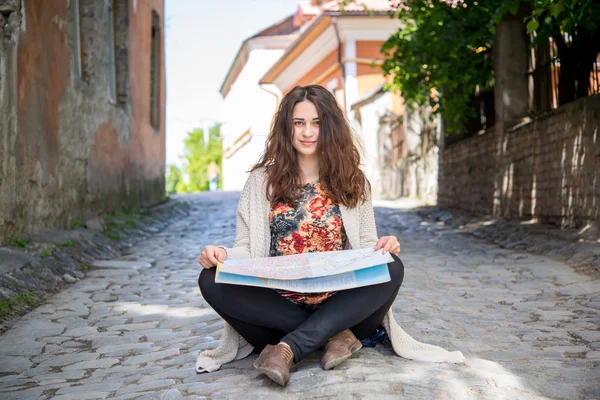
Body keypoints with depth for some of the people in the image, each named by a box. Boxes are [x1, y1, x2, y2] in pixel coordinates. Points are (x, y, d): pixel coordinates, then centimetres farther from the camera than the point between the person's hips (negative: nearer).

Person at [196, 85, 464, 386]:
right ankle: (334, 335, -24)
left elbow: (365, 248, 7)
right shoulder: (262, 180, 6)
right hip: (277, 305, 0)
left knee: (392, 269, -27)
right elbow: (247, 248, 4)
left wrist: (381, 248, -17)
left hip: (337, 303, 1)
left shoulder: (351, 181, 9)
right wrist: (223, 255, -19)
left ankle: (287, 348, -31)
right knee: (212, 281, -27)